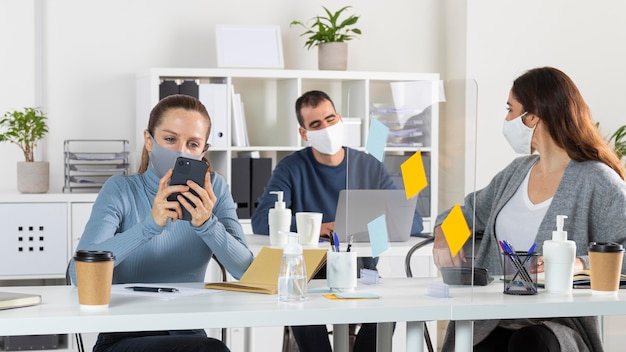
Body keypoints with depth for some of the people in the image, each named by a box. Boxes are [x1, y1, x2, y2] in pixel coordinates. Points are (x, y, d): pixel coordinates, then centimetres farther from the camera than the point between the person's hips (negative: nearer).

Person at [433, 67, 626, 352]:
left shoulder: (596, 181, -4)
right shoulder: (517, 171, 18)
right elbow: (470, 210, 32)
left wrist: (580, 263, -28)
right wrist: (444, 232, 10)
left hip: (559, 320, -4)